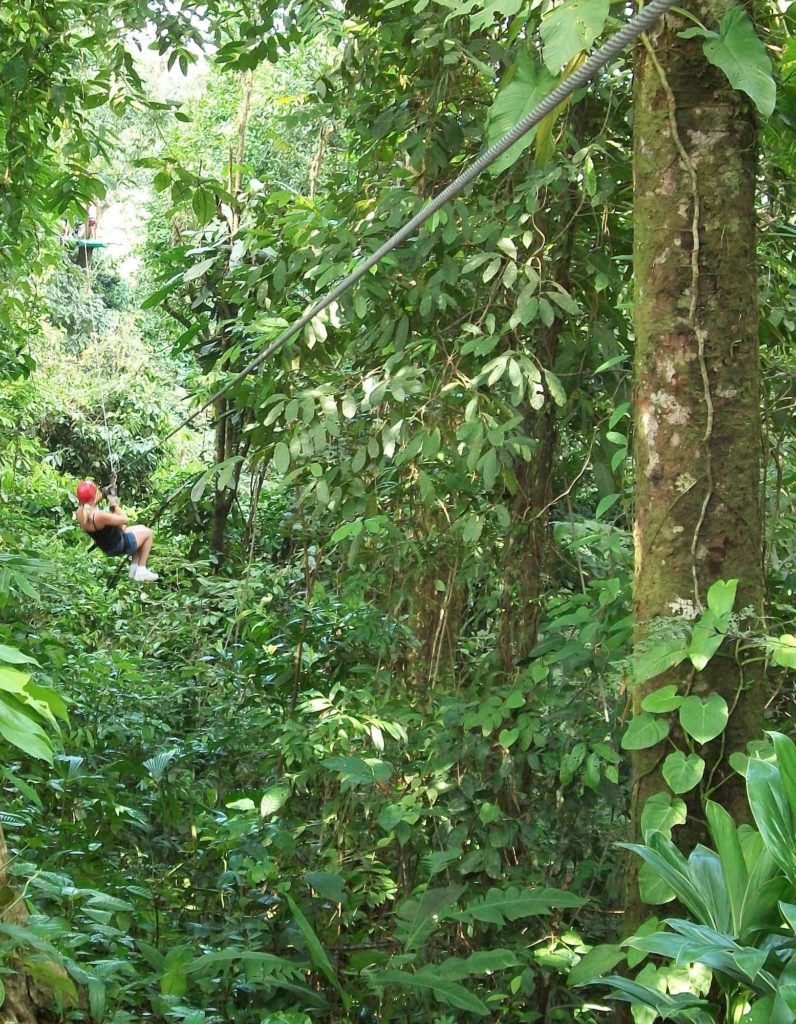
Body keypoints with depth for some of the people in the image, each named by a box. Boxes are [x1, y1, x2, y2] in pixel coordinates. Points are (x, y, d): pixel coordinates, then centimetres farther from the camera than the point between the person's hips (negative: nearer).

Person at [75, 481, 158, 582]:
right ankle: (141, 571, 18)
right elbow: (124, 520, -24)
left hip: (106, 548, 9)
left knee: (139, 528, 27)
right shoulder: (99, 516, -37)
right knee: (147, 532, 14)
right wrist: (115, 505, -10)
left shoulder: (79, 513, -13)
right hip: (119, 546, -9)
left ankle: (134, 568, 28)